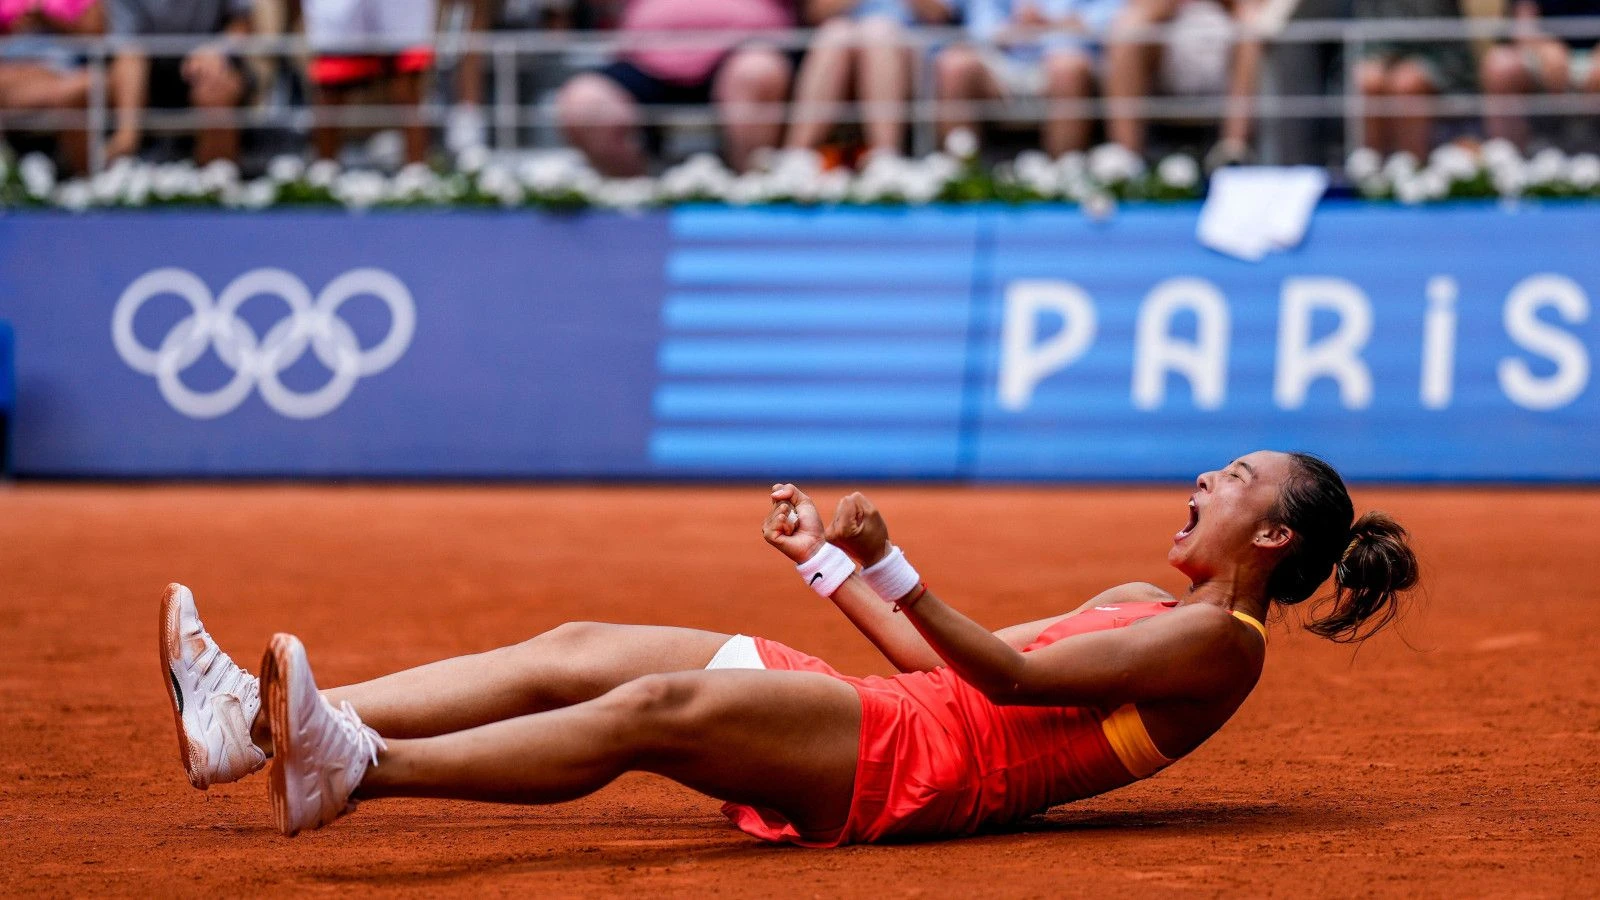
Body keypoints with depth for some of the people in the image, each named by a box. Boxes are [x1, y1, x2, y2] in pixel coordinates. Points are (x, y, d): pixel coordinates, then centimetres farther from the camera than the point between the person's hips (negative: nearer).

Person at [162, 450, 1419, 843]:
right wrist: (831, 562, 25)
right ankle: (258, 725, -18)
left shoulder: (1221, 642, -1)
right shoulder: (1144, 602, 28)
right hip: (905, 725, 9)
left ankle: (352, 770, -45)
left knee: (656, 707, -30)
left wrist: (889, 563, -23)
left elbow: (1008, 675, -14)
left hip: (928, 765, -9)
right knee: (574, 652, -7)